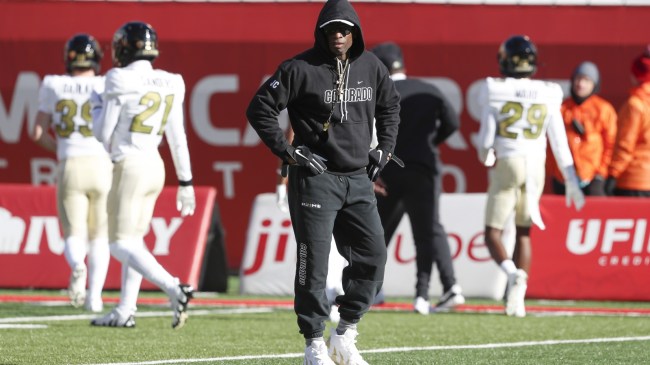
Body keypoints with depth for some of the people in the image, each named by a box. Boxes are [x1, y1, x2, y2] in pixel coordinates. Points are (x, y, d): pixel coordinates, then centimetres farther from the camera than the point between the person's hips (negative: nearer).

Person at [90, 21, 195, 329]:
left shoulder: (121, 83, -13)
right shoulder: (168, 86, 5)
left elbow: (104, 135, -7)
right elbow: (177, 139, 9)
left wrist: (98, 105, 12)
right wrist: (185, 182, 15)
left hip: (129, 167, -7)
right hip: (155, 167, 7)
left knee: (121, 245, -5)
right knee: (133, 240, 17)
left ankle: (175, 290, -23)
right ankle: (125, 311, 18)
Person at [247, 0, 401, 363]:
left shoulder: (370, 67, 7)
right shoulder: (301, 69, -9)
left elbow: (390, 105, 25)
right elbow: (260, 109, -9)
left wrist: (385, 149, 14)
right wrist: (289, 153, -12)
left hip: (359, 180, 6)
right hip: (316, 179, -5)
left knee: (373, 258, 3)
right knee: (313, 264, -5)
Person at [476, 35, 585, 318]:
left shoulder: (495, 92, -7)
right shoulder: (548, 95, 1)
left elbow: (485, 139, -5)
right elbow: (559, 142, 3)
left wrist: (485, 156, 18)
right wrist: (571, 180, 9)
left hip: (506, 165, -3)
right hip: (536, 166, 3)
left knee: (493, 232, 6)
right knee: (523, 232, 16)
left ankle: (511, 271, -24)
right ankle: (517, 295, 6)